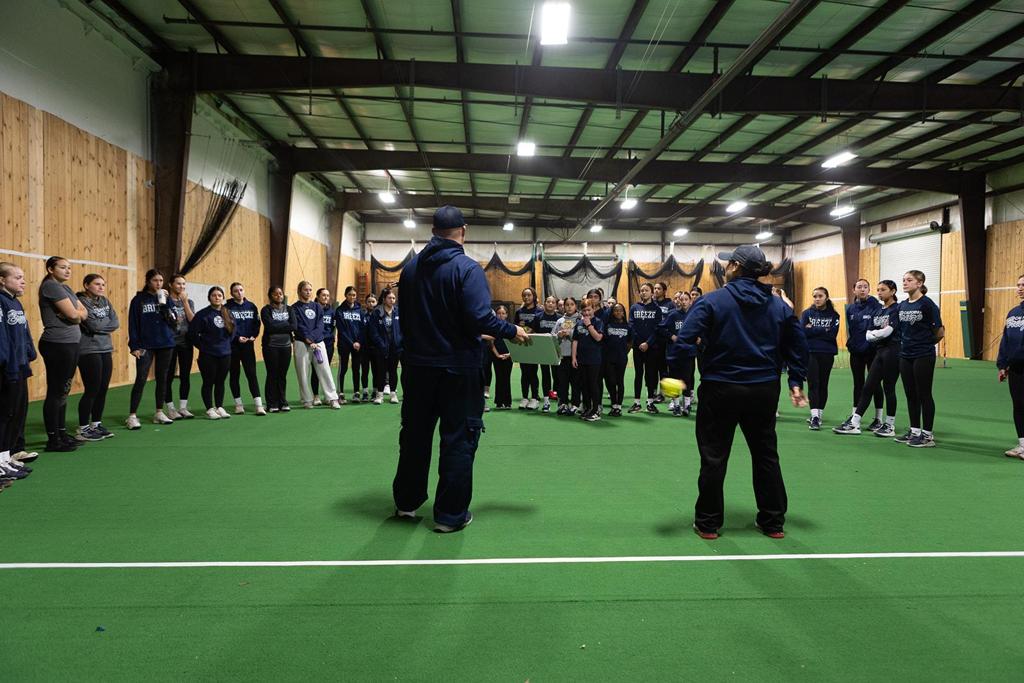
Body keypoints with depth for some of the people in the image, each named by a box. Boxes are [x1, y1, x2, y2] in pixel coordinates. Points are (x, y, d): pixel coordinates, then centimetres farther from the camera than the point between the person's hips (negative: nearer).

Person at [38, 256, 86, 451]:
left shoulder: (65, 288, 17)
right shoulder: (51, 286, -12)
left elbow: (83, 312, 11)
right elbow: (73, 314, -19)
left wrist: (75, 314, -10)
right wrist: (76, 313, 2)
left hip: (70, 344, 9)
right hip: (57, 345, -9)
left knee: (63, 392, 14)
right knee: (55, 392, -4)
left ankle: (62, 433, 22)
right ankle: (53, 440, 2)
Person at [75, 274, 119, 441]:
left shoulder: (105, 301, 12)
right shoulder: (81, 301, -9)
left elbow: (116, 323, 3)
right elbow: (93, 325, -18)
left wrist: (100, 324, -9)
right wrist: (107, 322, -2)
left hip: (106, 350, 7)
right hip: (88, 351, -7)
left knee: (103, 390, 9)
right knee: (92, 390, -5)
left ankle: (96, 425, 20)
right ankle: (83, 429, 5)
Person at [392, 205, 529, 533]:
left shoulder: (411, 267, 3)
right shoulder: (467, 268, -14)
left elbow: (404, 315, 10)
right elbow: (479, 318, -23)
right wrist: (512, 331, -8)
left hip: (417, 364, 5)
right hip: (457, 367, -5)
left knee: (415, 432, 18)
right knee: (459, 438, 6)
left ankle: (407, 501, 32)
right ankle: (450, 514, 12)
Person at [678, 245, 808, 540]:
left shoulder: (712, 301, -10)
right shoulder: (779, 305, 4)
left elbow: (685, 338, -19)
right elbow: (797, 344, 8)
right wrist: (796, 381, 13)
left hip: (721, 389, -4)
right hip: (764, 391, 4)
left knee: (714, 457, 8)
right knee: (765, 454, 17)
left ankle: (708, 523, 17)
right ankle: (773, 522, 26)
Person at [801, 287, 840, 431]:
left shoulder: (833, 315, 6)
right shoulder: (807, 313, 5)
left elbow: (832, 334, -9)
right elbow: (802, 331, -9)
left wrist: (813, 330, -9)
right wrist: (823, 331, -9)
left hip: (827, 354, 1)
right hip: (810, 352, -1)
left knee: (823, 384, 7)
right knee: (813, 383, -10)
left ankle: (819, 416, 17)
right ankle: (814, 417, -16)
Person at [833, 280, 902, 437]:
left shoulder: (897, 309, -7)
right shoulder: (878, 311, 16)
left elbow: (887, 331, -18)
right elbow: (868, 334, 12)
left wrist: (873, 333, -1)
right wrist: (879, 333, -8)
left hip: (892, 352, -7)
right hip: (879, 351, 7)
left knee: (888, 388, 0)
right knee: (868, 387, 4)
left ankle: (890, 426, 12)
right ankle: (854, 423, 4)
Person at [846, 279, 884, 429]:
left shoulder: (876, 306, -7)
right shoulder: (850, 309, 7)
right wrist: (850, 344, 6)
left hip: (872, 350, -4)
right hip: (856, 352, 4)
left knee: (875, 383, 2)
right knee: (858, 384, 11)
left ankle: (878, 418, 11)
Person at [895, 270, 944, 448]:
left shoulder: (927, 304, -11)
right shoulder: (902, 305, 8)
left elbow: (939, 333, -8)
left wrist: (925, 343, 5)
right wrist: (907, 343, 6)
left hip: (923, 357, -7)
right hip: (905, 355, 7)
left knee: (924, 394, 0)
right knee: (910, 394, 12)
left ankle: (927, 435, 9)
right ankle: (914, 431, 22)